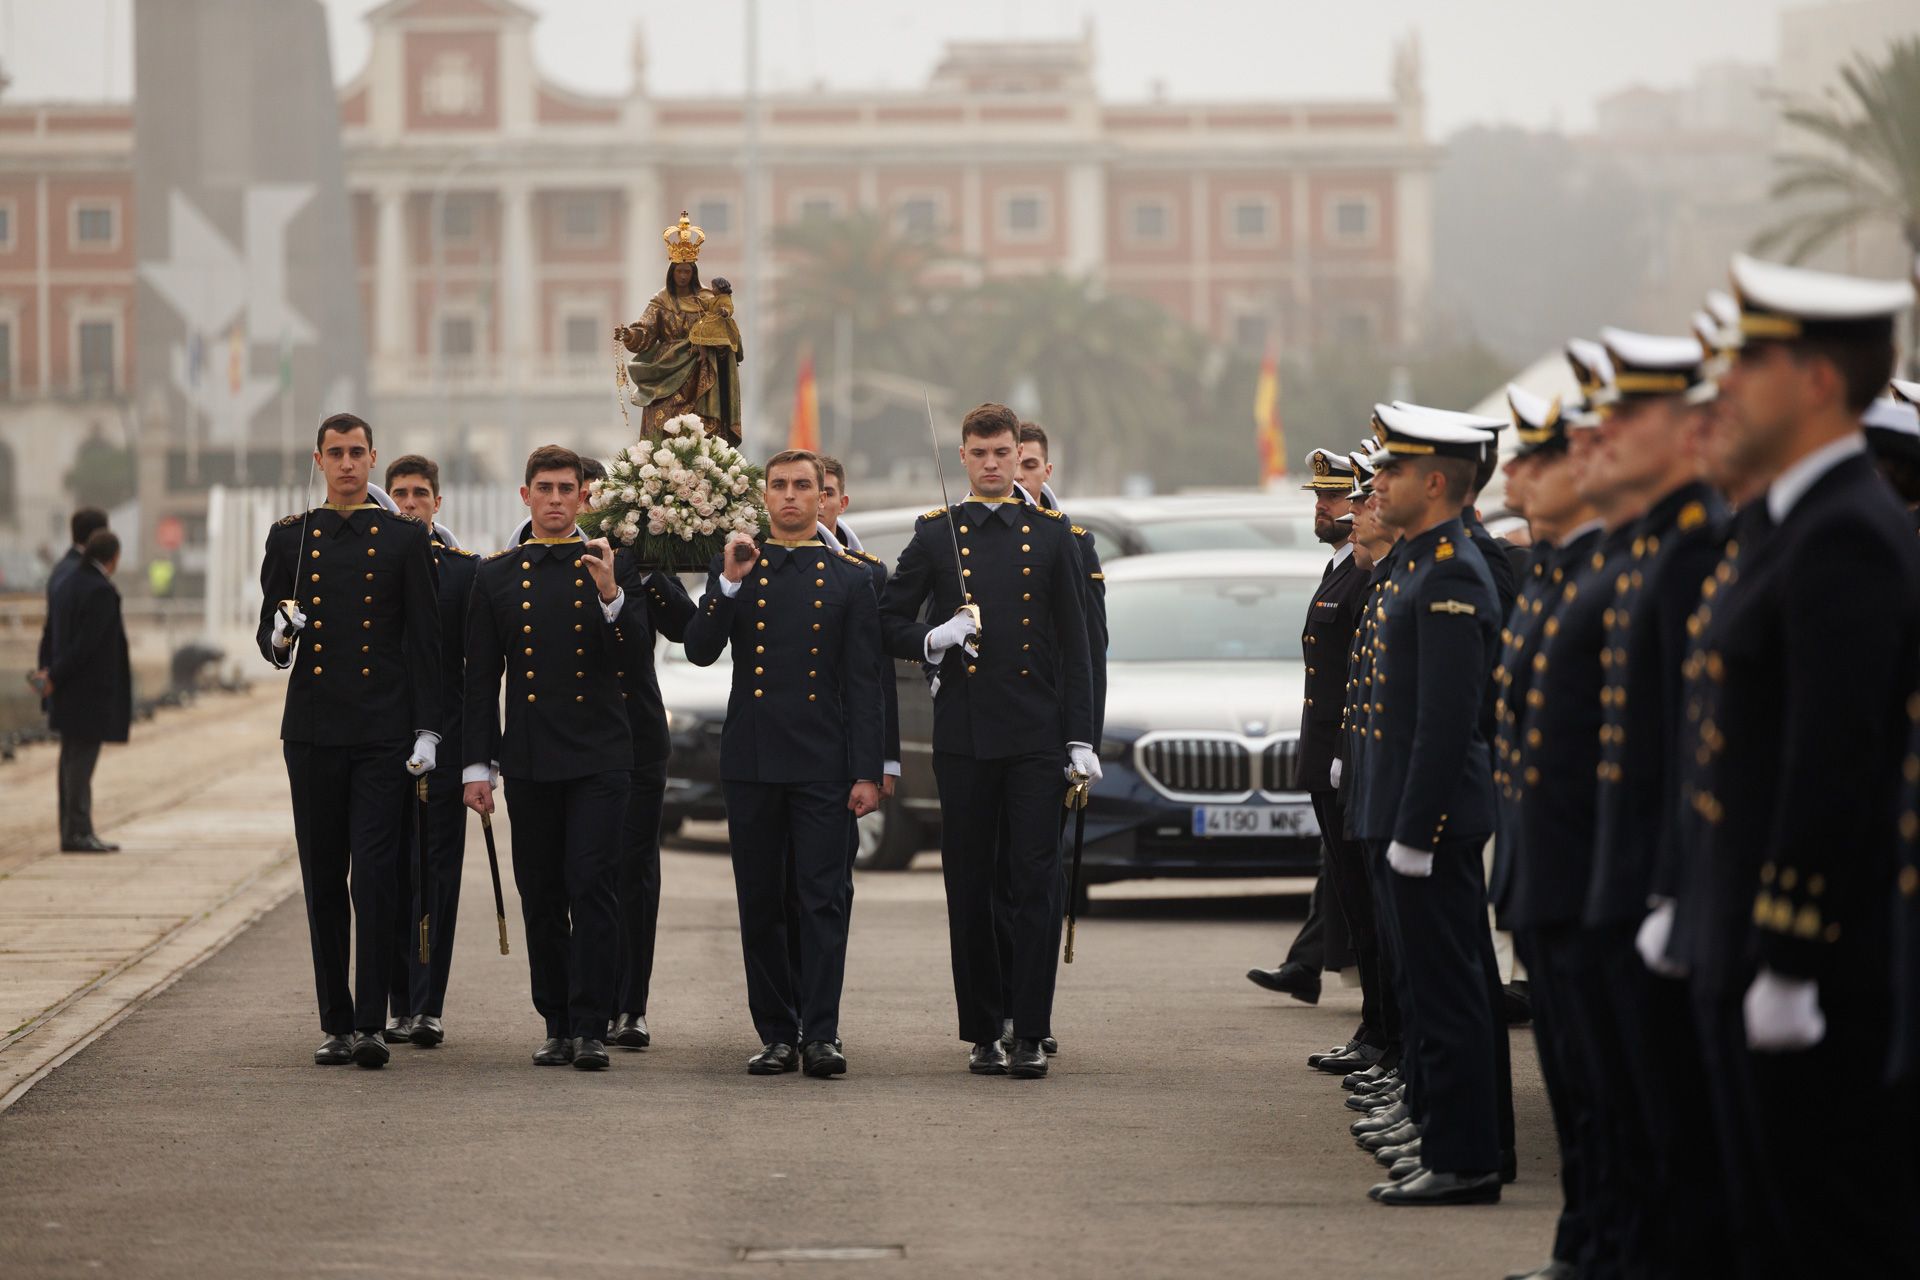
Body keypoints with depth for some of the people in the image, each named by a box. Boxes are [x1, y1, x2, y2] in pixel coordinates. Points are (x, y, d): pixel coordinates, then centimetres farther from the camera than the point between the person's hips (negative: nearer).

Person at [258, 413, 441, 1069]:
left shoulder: (405, 539, 5)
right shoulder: (290, 538, 11)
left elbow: (424, 640, 3)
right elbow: (268, 633, 12)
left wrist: (426, 729, -4)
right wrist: (279, 637, -13)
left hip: (383, 734, -3)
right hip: (312, 731, 3)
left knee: (375, 876, -11)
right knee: (323, 880, 6)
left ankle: (371, 1025, -11)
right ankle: (336, 1023, 14)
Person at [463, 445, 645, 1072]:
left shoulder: (612, 568, 5)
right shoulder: (495, 575, 9)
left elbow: (631, 661, -4)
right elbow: (480, 679, 9)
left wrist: (610, 595, -18)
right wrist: (476, 765, 4)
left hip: (598, 759, -2)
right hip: (529, 759, 2)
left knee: (592, 885, -10)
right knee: (540, 896, 5)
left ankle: (591, 1026, -8)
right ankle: (557, 1024, 13)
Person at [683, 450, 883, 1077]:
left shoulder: (850, 577, 7)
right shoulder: (734, 568, 11)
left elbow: (864, 683, 4)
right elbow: (699, 651, 0)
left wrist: (867, 771, -3)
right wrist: (729, 584, -13)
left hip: (822, 764, -2)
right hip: (751, 760, 2)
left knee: (823, 899, -7)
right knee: (761, 904, 5)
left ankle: (821, 1035, -8)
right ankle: (776, 1035, 11)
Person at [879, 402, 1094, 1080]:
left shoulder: (1052, 534, 7)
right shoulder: (935, 534, 8)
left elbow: (1073, 643, 6)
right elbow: (888, 622, 12)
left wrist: (1081, 738, 0)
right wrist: (932, 639, -11)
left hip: (1037, 735, -1)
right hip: (964, 736, 1)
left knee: (1037, 881, -5)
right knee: (969, 886, 4)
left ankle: (1030, 1033, -2)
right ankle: (982, 1031, 12)